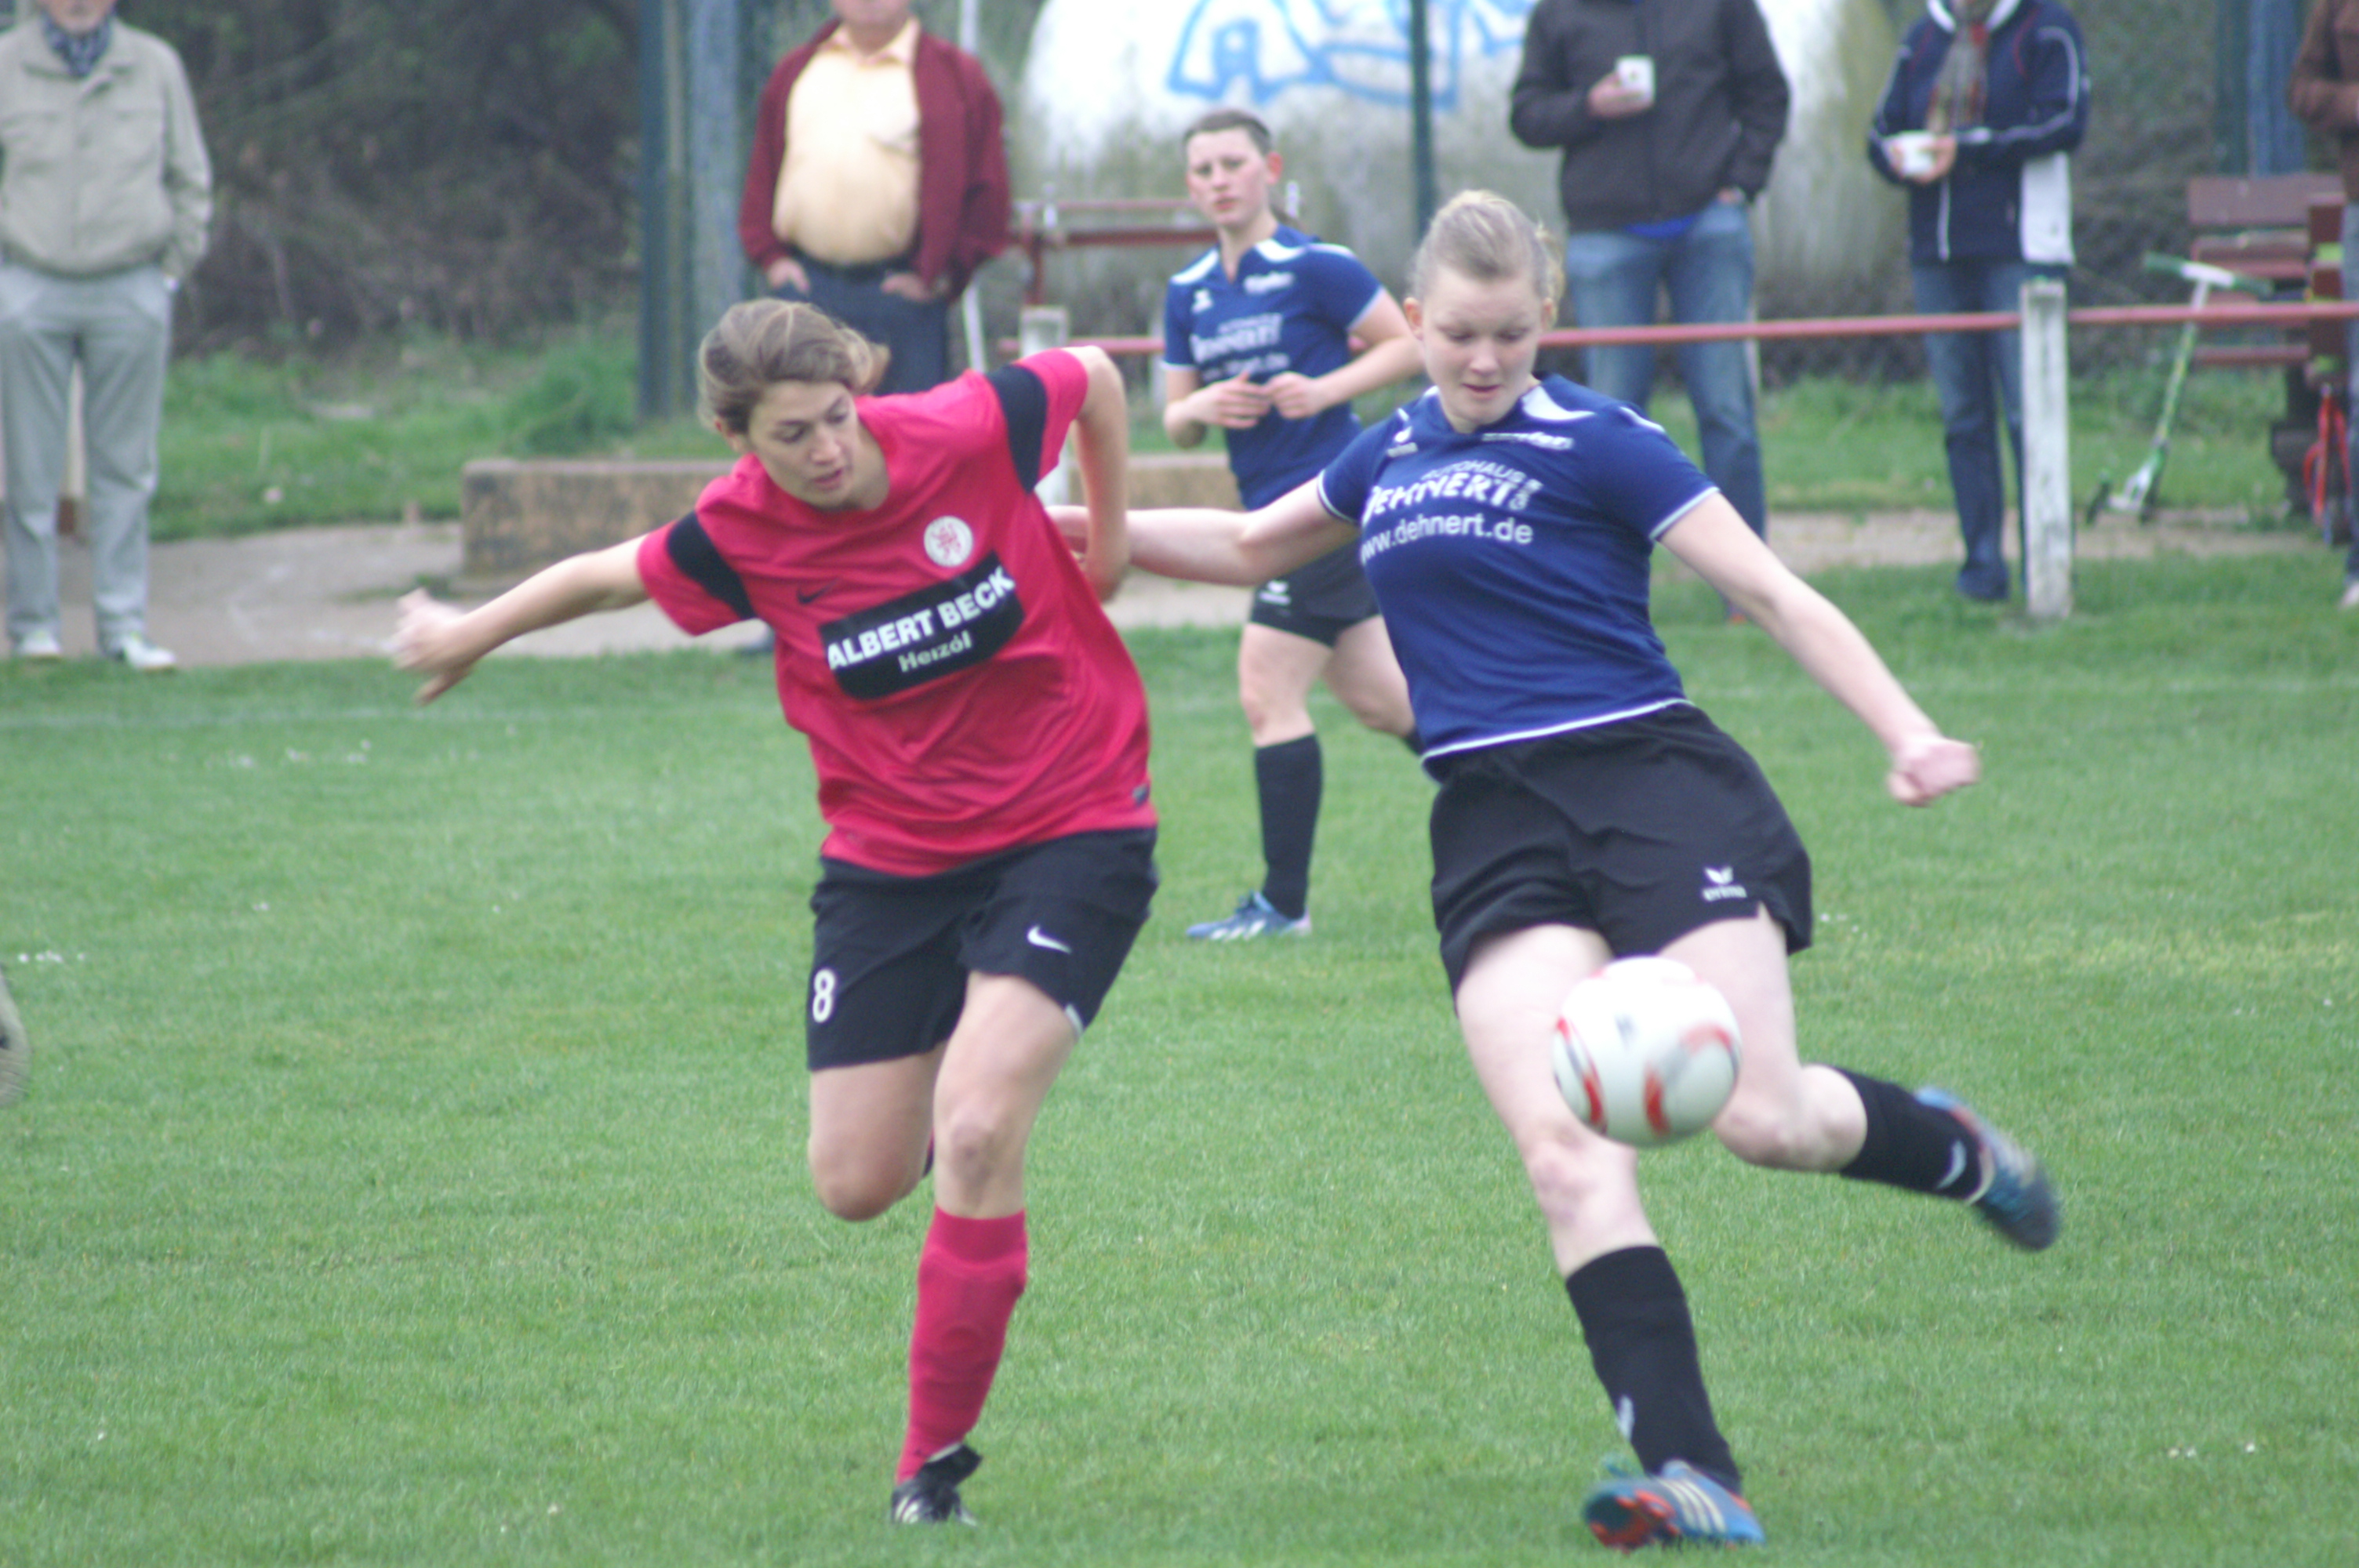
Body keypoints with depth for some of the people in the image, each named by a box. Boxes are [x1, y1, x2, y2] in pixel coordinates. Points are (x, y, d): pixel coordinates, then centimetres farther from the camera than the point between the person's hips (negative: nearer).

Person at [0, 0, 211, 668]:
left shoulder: (155, 67, 5)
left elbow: (190, 180, 12)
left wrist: (175, 268, 6)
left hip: (131, 291, 1)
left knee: (125, 466, 2)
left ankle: (124, 626, 6)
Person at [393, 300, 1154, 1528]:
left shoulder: (974, 433, -18)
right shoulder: (737, 535, -12)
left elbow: (1093, 377, 3)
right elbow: (610, 576, 9)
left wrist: (1106, 541, 10)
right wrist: (469, 636, 24)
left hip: (1068, 831, -3)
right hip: (888, 858, 3)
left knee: (977, 1136, -20)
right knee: (857, 1184, 3)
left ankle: (934, 1459, -6)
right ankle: (962, 1077, 42)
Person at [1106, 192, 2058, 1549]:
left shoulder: (1599, 444, -1)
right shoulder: (1391, 458, 17)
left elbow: (1772, 594, -4)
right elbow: (1252, 547, 36)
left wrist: (1906, 732, -14)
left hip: (1651, 779, -4)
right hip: (1497, 826, 4)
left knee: (1762, 1116, -15)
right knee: (1565, 1152, -16)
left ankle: (1956, 1149, 22)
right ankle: (1692, 1477, -22)